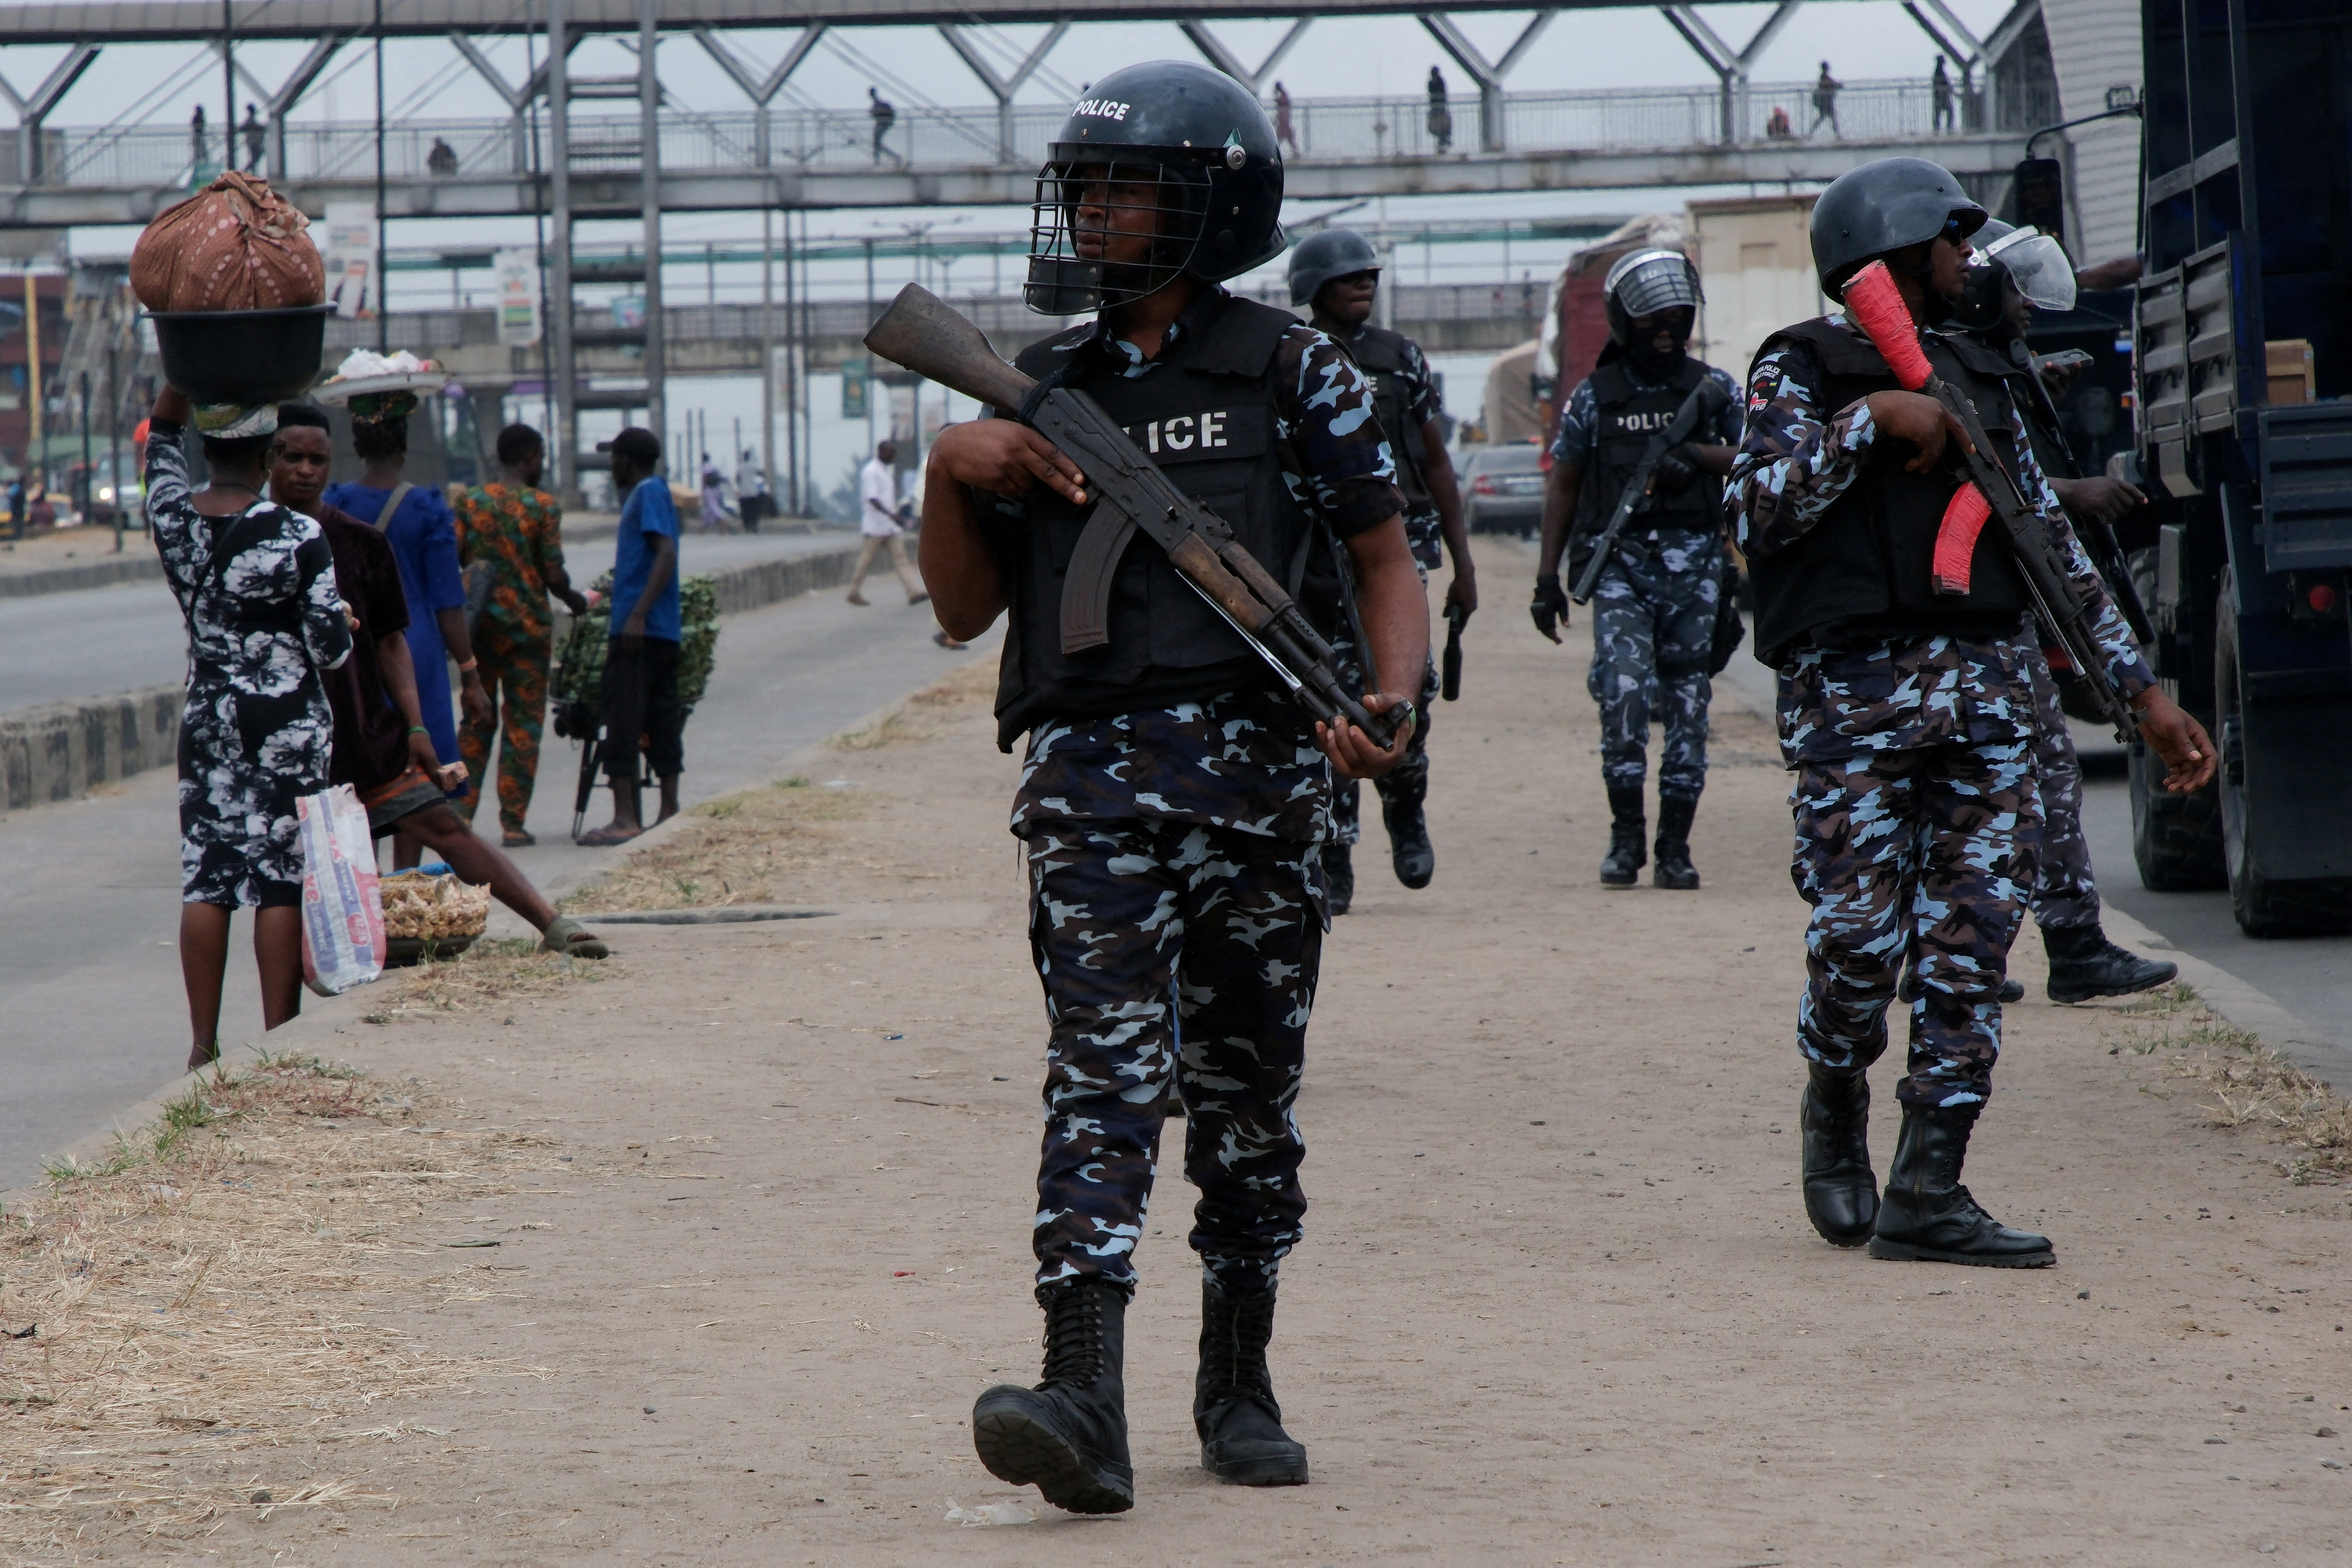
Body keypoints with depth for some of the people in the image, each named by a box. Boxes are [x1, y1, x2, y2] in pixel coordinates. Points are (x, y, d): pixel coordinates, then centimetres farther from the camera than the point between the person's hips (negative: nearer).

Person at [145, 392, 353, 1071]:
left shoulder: (172, 518, -4)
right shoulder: (298, 536, -15)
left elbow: (161, 435, 17)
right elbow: (331, 647, -12)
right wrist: (342, 620, 10)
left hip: (207, 721, 4)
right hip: (288, 723, -4)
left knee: (205, 876, 7)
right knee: (281, 879, 1)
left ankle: (203, 1043, 9)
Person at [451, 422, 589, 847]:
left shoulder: (469, 501, 1)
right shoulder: (544, 507, -7)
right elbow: (554, 575, -9)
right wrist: (574, 600, 9)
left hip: (479, 625, 3)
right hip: (526, 626, -3)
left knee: (476, 721, 13)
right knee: (523, 724, 4)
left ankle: (460, 812, 8)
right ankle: (513, 823, 2)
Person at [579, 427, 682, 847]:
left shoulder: (648, 493, -9)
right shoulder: (653, 493, 19)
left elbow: (666, 553, -20)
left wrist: (637, 615, -24)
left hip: (639, 629, -10)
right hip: (663, 632, 10)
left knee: (623, 722, -8)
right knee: (661, 721, 10)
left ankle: (625, 818, -11)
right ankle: (669, 814, 11)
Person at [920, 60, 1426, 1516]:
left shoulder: (1292, 372, 4)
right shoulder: (1041, 388, 14)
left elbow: (1386, 560, 4)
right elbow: (965, 606, 17)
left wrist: (1388, 701, -15)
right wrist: (954, 468, 0)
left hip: (1258, 766, -1)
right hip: (1090, 777, 1)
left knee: (1250, 1093, 8)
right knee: (1105, 1074, -12)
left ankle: (1239, 1385, 23)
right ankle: (1086, 1401, -24)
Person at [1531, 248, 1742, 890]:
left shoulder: (1713, 390, 9)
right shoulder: (1594, 397, 7)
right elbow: (1563, 484, 11)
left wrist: (1695, 456, -11)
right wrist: (1547, 575, 7)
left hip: (1695, 566, 1)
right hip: (1620, 565, -1)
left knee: (1687, 705, 2)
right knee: (1624, 688, -17)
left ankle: (1675, 847, 9)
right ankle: (1626, 832, -5)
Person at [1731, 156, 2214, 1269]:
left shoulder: (1975, 378, 21)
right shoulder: (1800, 370, 4)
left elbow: (2055, 546, 22)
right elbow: (1760, 508, -12)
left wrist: (2142, 688, 18)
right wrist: (1868, 421, -14)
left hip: (1987, 684, 5)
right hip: (1851, 688, -5)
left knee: (1974, 941, -2)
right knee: (1860, 940, -8)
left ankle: (1927, 1192, 1)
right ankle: (1834, 1117, 21)